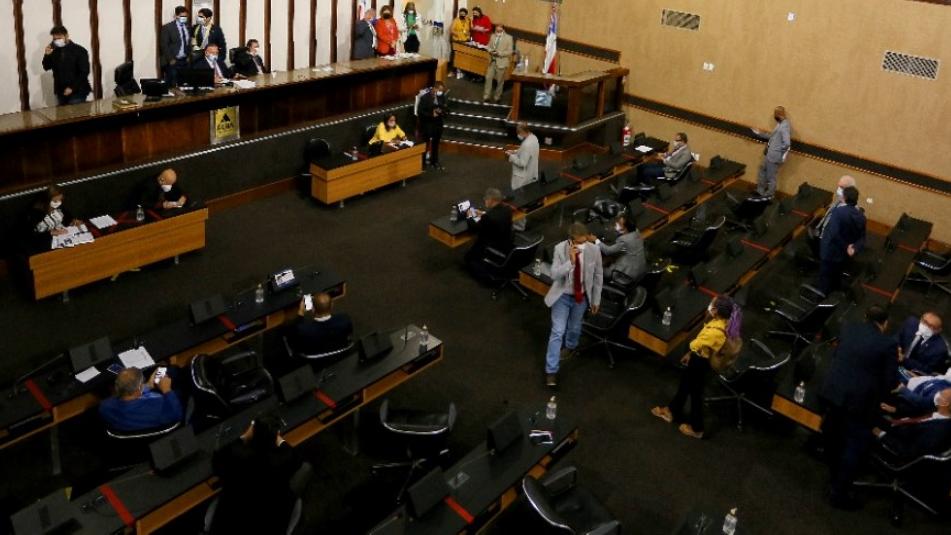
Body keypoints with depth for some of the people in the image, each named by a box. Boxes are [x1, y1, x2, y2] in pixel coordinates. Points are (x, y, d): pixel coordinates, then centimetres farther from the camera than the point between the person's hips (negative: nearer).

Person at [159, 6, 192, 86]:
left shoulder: (188, 27, 10)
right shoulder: (167, 28, -5)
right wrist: (170, 59, -12)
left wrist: (189, 57, 6)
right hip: (172, 62, -4)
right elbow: (164, 46, -8)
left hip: (185, 61, 4)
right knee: (171, 86, -4)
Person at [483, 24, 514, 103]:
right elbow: (489, 46, 13)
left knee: (500, 81, 8)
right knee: (488, 78, 2)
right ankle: (486, 96, 11)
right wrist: (490, 51, -11)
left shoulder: (509, 38, -9)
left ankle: (497, 97, 23)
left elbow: (510, 51, -11)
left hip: (501, 62, -4)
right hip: (492, 61, 4)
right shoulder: (493, 36, 5)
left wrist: (499, 53, -22)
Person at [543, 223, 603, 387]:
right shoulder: (560, 249, -22)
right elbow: (554, 275, -26)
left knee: (574, 327, 24)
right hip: (562, 296, -2)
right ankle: (551, 371, 7)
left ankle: (570, 346, 59)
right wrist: (570, 261, -41)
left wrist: (596, 300, 2)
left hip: (581, 297, 2)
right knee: (557, 331, -4)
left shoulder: (594, 251, -18)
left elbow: (598, 276, -5)